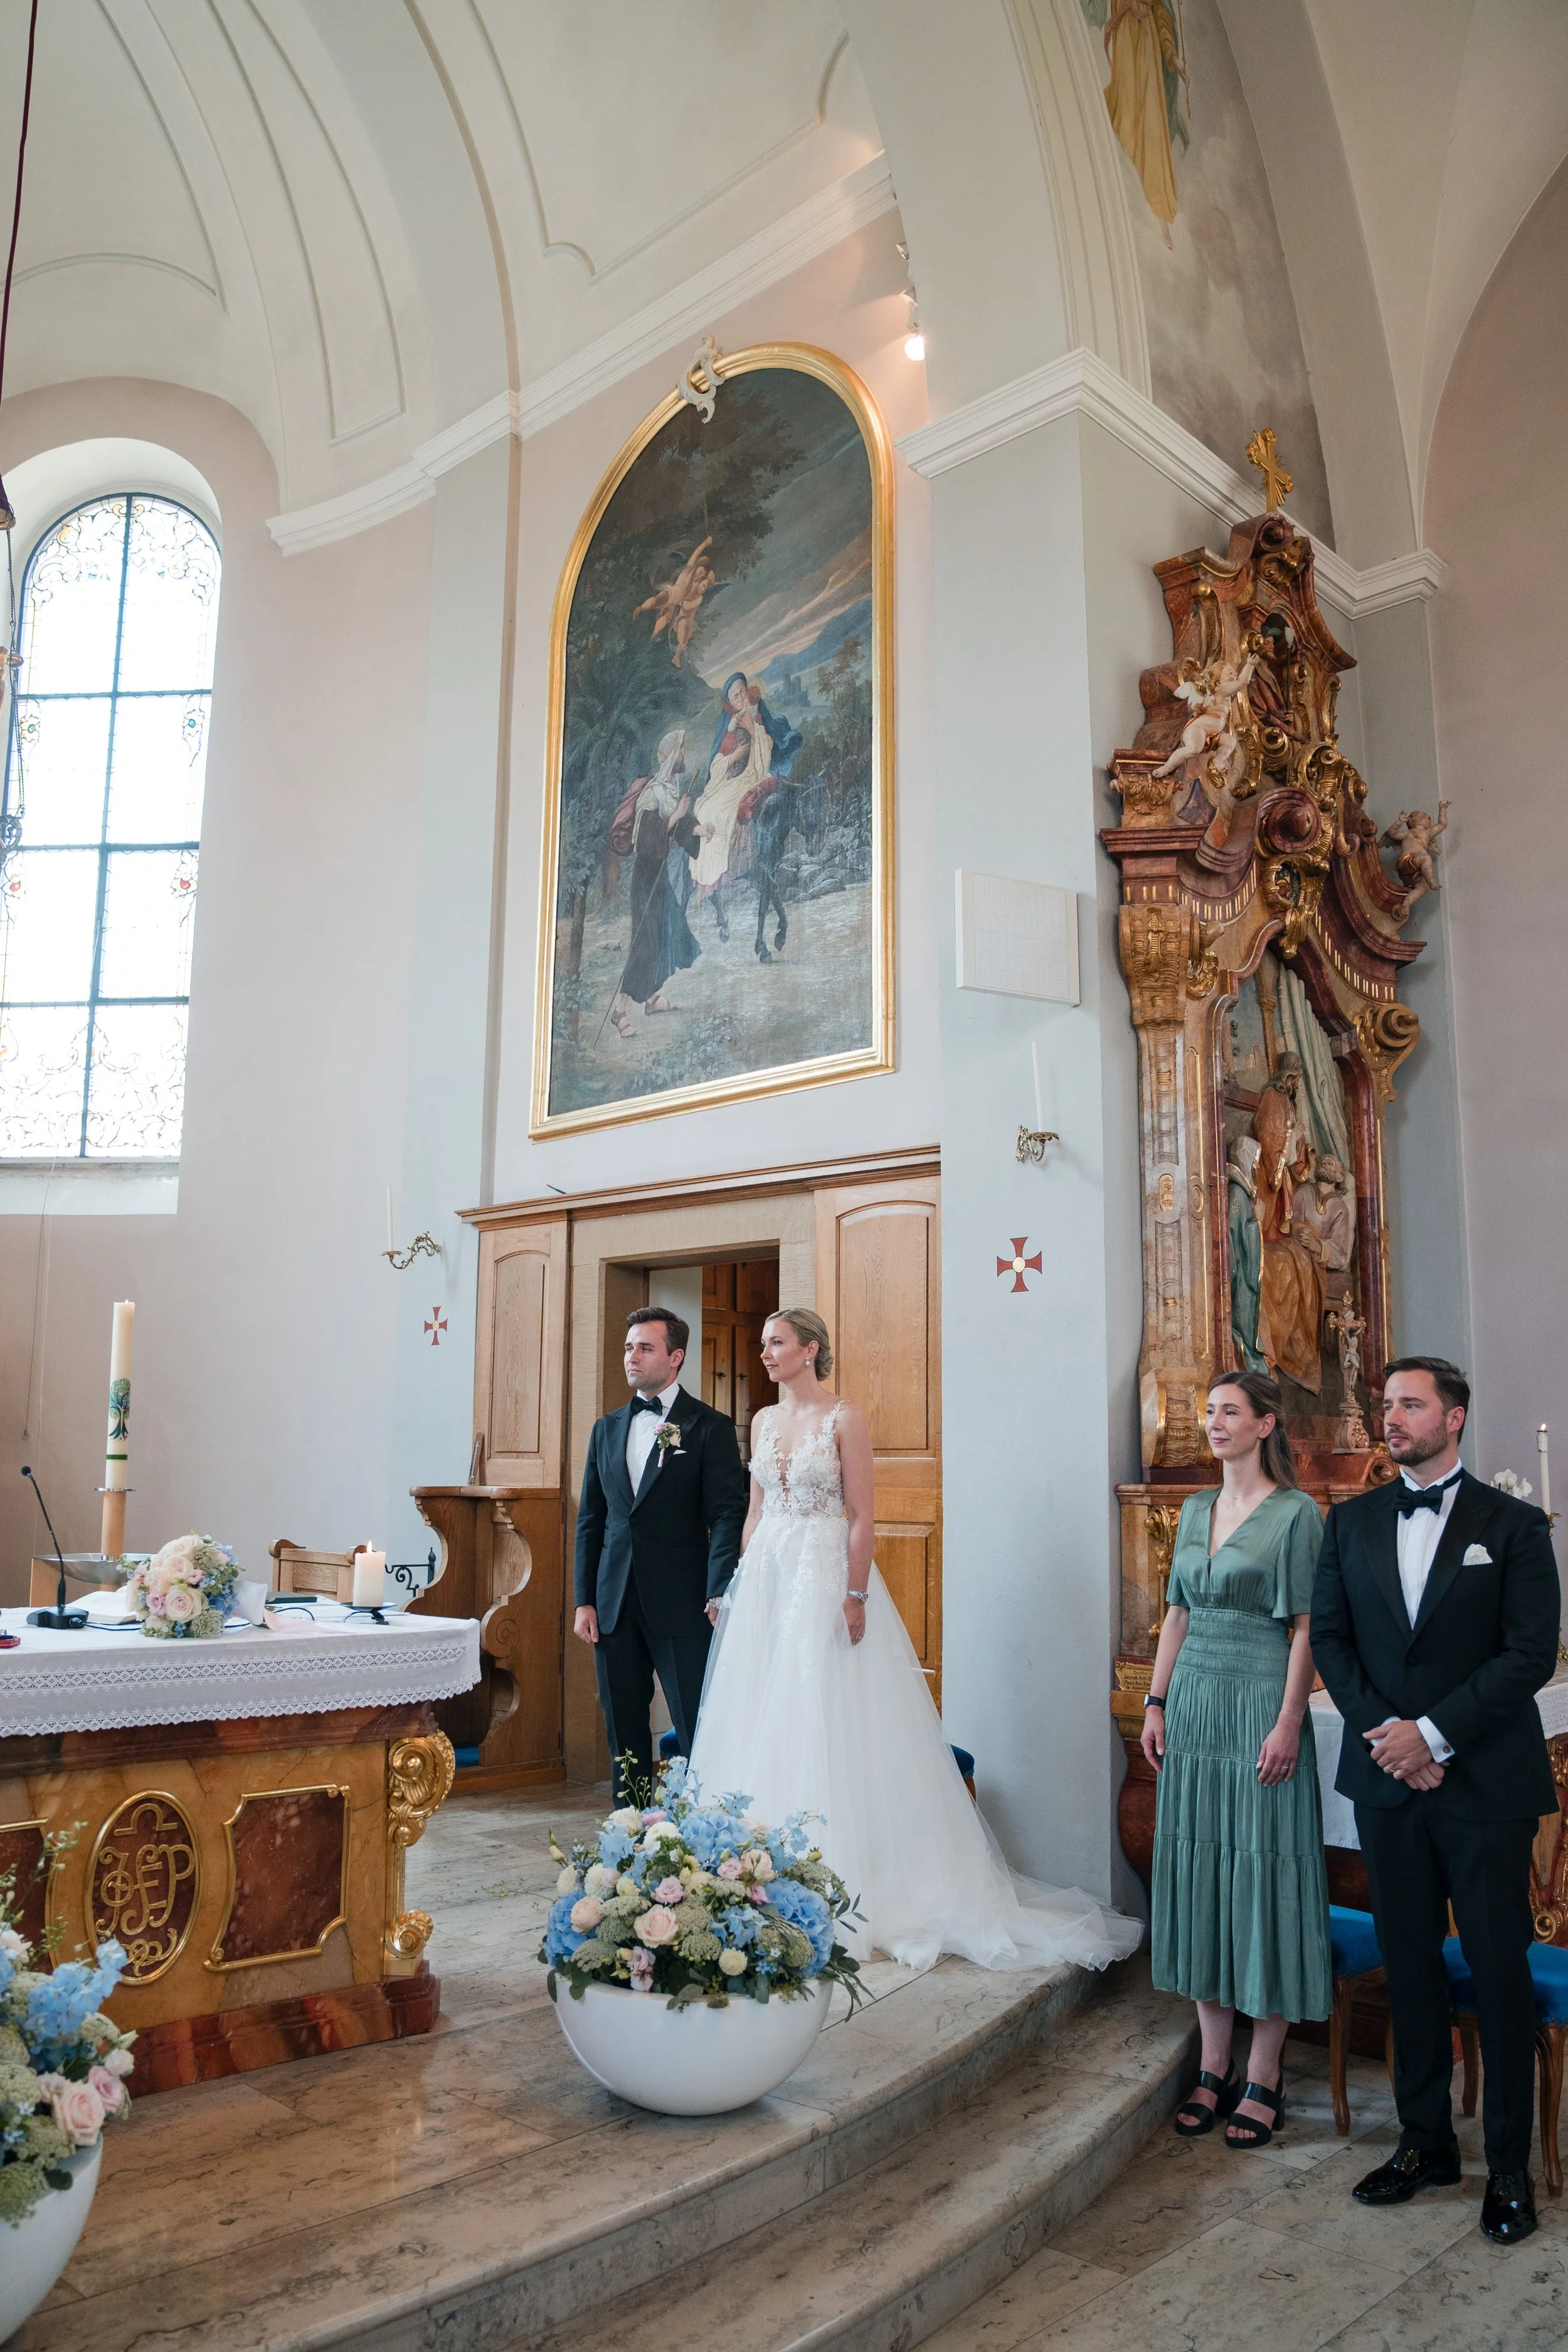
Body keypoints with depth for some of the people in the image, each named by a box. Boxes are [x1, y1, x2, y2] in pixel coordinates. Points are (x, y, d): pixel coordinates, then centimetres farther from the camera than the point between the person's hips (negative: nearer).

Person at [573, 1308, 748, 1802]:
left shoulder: (710, 1427, -2)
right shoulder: (606, 1429, 13)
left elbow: (727, 1517, -8)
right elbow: (589, 1520, 14)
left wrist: (720, 1597, -19)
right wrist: (584, 1600, 7)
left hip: (681, 1607, -5)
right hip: (615, 1606, 5)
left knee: (700, 1732, -3)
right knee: (624, 1733, 12)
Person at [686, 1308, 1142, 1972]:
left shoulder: (844, 1418, -7)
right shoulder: (763, 1421, 11)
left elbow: (861, 1514, -11)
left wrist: (855, 1595, -18)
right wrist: (737, 1584, 12)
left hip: (826, 1576, -6)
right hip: (767, 1579, 6)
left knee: (828, 1724, -3)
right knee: (762, 1720, 8)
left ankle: (841, 1885, 8)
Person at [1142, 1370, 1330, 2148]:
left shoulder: (1296, 1513, -7)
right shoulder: (1196, 1509, 11)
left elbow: (1306, 1627, -10)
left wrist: (1288, 1723, -15)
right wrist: (1156, 1702, 8)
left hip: (1260, 1703, -6)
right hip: (1194, 1704, 6)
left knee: (1262, 1877, 1)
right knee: (1197, 1876, 9)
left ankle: (1263, 2079, 13)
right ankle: (1215, 2066, 21)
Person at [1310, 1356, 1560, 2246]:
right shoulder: (1353, 1522, 6)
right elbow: (1330, 1635, 5)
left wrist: (1436, 1733, -15)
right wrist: (1380, 1731, -8)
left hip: (1486, 1781, -3)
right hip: (1387, 1776, 3)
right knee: (1410, 1964, 13)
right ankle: (1426, 2141, 27)